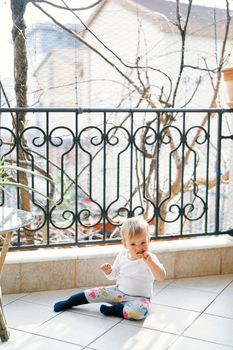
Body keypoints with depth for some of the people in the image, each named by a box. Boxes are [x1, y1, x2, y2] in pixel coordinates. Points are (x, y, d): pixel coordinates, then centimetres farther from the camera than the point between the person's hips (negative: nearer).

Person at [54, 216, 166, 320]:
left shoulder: (150, 259, -14)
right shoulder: (122, 255, -1)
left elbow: (161, 277, -27)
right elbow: (114, 275, 12)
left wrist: (150, 262, -40)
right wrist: (109, 271, -12)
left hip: (139, 298, -4)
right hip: (119, 291, 4)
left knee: (140, 311, -37)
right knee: (95, 293, -6)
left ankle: (114, 309, -17)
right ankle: (68, 302, 15)